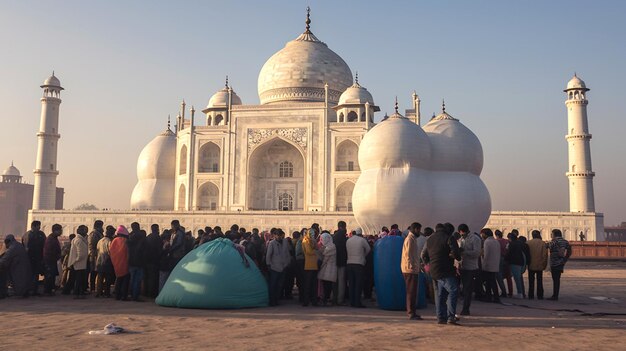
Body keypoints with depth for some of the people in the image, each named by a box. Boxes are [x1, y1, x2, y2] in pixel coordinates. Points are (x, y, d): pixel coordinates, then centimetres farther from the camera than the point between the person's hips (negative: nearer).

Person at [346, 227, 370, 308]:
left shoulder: (348, 240, 8)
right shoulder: (362, 240, -5)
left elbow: (347, 251, 9)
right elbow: (368, 249, 4)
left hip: (349, 264, 5)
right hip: (359, 264, -5)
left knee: (351, 284, 9)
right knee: (358, 284, -1)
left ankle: (352, 302, 11)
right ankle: (357, 302, -3)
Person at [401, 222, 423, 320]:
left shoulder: (412, 238, 19)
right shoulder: (410, 239, -13)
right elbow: (408, 255, -19)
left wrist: (418, 265, 19)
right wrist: (412, 266, -20)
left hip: (413, 269, 10)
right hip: (410, 269, -10)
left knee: (413, 291, 14)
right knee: (411, 291, -7)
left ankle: (412, 312, 20)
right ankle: (411, 313, -4)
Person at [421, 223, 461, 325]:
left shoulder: (429, 239, 17)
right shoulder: (448, 238, -7)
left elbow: (424, 255, 23)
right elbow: (455, 253, -17)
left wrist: (428, 263, 40)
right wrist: (458, 257, 4)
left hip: (434, 271, 8)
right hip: (445, 271, -8)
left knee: (440, 294, 13)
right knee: (453, 291, -7)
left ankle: (441, 317, 13)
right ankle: (451, 317, -15)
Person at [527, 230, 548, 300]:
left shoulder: (528, 243, -3)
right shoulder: (542, 243, -5)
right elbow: (545, 255, -6)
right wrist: (544, 265, 1)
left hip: (531, 265, 0)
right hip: (540, 265, 0)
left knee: (531, 281, 8)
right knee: (539, 281, 9)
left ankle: (531, 295, 8)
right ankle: (540, 295, 9)